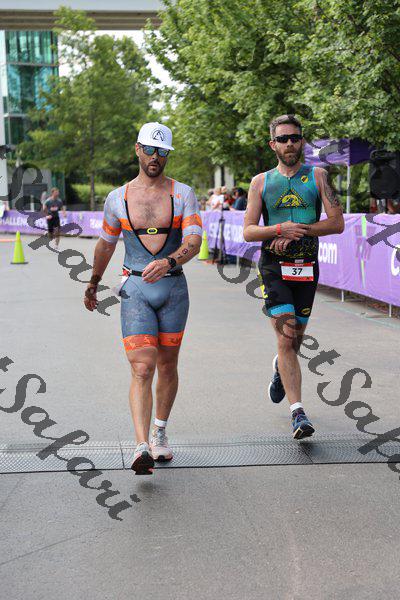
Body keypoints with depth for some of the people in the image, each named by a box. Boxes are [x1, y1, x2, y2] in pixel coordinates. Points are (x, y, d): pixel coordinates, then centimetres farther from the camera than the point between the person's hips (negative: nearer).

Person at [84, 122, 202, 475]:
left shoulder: (183, 194, 1)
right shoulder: (118, 198, 4)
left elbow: (195, 241, -12)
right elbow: (106, 244, 18)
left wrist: (169, 261, -32)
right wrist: (93, 284, 28)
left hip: (173, 287, 1)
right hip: (135, 289, -1)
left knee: (167, 366, 12)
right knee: (142, 369, -13)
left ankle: (160, 434, 31)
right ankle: (142, 448, -19)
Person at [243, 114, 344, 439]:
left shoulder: (317, 176, 5)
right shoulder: (261, 182, 6)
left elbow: (337, 223, -2)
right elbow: (248, 231, 1)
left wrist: (299, 230, -13)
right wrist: (280, 229, -17)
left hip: (306, 267, 2)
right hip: (273, 266, -1)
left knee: (295, 337, 13)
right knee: (286, 337, -14)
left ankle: (281, 369, 48)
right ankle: (298, 412, -14)